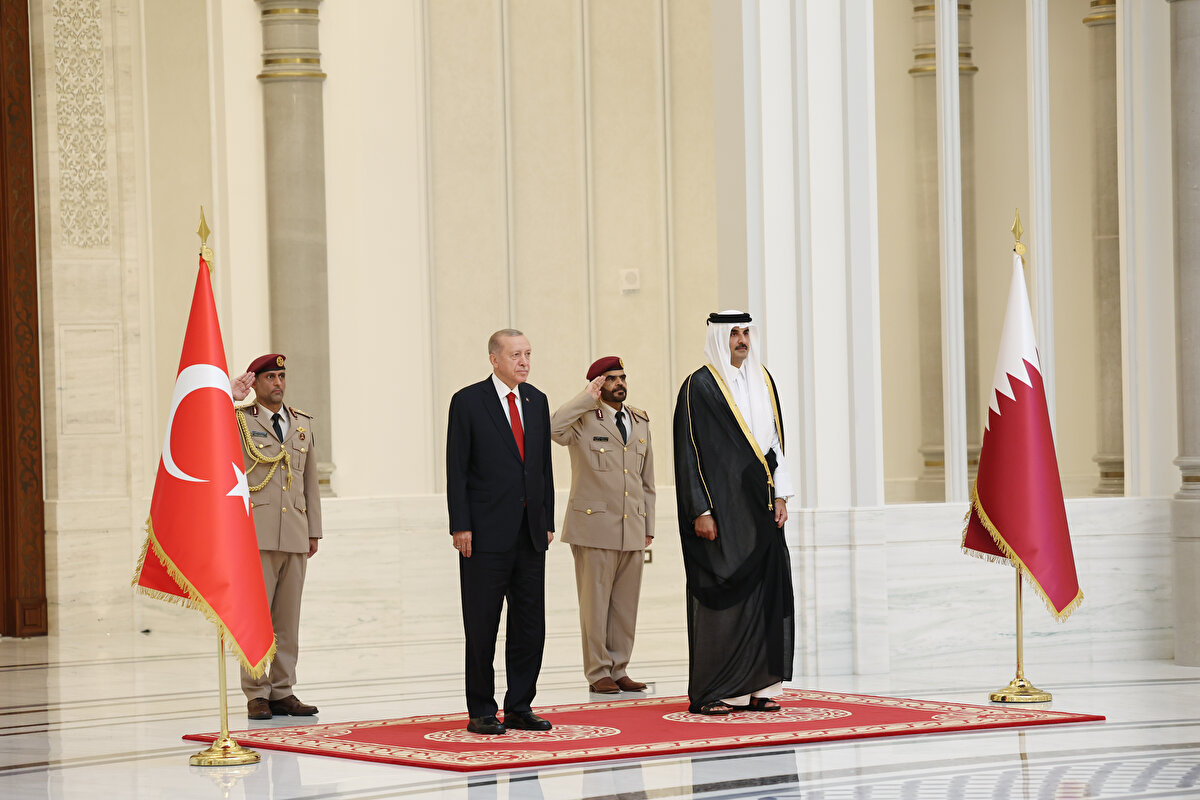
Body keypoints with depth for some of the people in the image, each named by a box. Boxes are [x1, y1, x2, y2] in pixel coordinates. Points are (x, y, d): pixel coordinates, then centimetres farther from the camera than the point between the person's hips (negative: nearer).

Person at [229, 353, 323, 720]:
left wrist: (314, 531, 15)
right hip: (255, 534, -4)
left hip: (295, 536, 4)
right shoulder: (238, 420, 4)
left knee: (288, 618, 5)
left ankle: (282, 692, 10)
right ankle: (256, 694, 0)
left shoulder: (302, 423, 17)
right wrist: (227, 399, -16)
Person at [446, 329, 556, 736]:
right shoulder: (468, 401, -4)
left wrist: (548, 520, 10)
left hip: (530, 532, 5)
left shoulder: (537, 401, 12)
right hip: (486, 532, -5)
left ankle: (519, 708, 13)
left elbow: (544, 466, 15)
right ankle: (481, 712, 7)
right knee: (482, 627, 0)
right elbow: (456, 469, -6)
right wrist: (460, 526, -12)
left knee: (530, 625, 5)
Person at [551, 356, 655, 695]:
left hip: (632, 530, 5)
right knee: (595, 603, -1)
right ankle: (598, 673, 6)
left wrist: (648, 525, 16)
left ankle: (618, 670, 15)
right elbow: (553, 429, -27)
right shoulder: (583, 420, -3)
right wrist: (587, 398, -18)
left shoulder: (640, 422, 15)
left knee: (626, 604, 7)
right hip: (594, 527, -5)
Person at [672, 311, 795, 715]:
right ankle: (710, 693, -1)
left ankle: (755, 686, 9)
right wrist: (701, 511, -15)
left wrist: (780, 495, 10)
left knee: (765, 591, 4)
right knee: (720, 595, -6)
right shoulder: (700, 386, -7)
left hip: (760, 509, 7)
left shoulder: (762, 380, 13)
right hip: (721, 507, -7)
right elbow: (690, 451, -10)